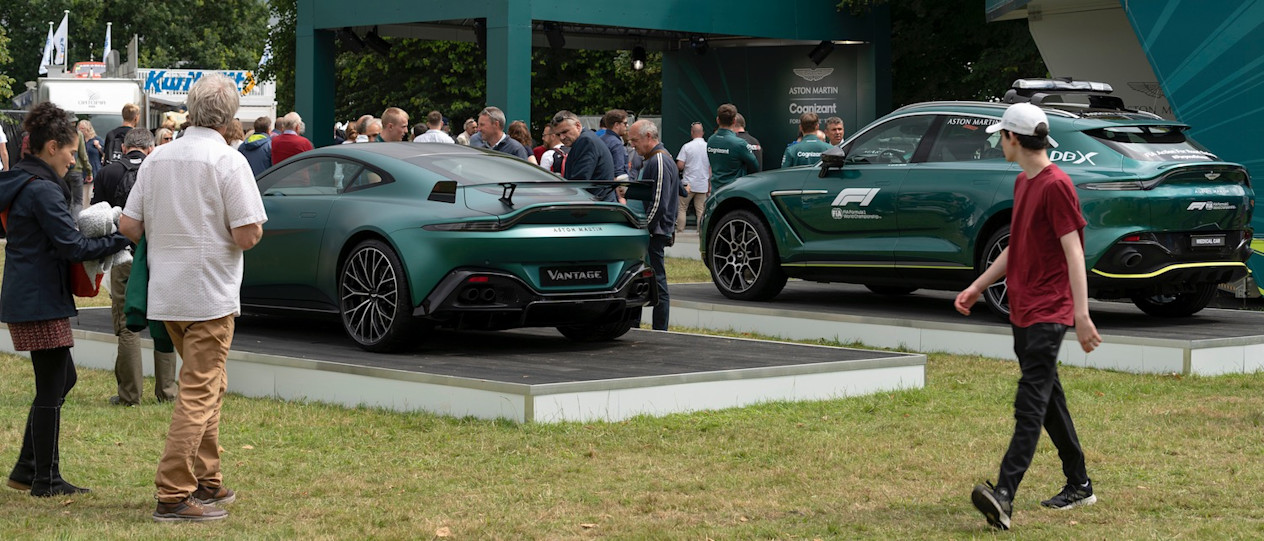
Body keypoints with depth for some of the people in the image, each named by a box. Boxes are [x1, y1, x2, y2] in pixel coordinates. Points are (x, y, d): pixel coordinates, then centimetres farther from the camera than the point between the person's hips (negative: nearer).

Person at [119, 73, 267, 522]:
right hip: (209, 294, -7)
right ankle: (174, 496, -7)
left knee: (206, 386, 21)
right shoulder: (229, 161, -13)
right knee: (199, 393, -3)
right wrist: (254, 228, 4)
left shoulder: (157, 159, 6)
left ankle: (207, 482, 26)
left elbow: (128, 226, 6)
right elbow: (247, 235, -18)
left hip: (166, 294, 7)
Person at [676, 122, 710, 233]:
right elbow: (711, 168, 1)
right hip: (703, 185, 2)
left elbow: (680, 165, -12)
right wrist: (710, 184, 9)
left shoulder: (687, 146, -8)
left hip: (688, 184, -2)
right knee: (701, 210, 7)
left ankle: (679, 231, 4)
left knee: (681, 208, 7)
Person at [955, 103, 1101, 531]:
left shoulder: (1056, 185, -14)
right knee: (1049, 400, 15)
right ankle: (1079, 486, 26)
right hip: (1022, 311, 10)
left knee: (1030, 404, -15)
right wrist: (978, 286, 22)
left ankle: (1004, 495, -26)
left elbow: (1074, 252, -19)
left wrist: (1082, 314, -23)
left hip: (1047, 313, -10)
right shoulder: (1023, 183, 15)